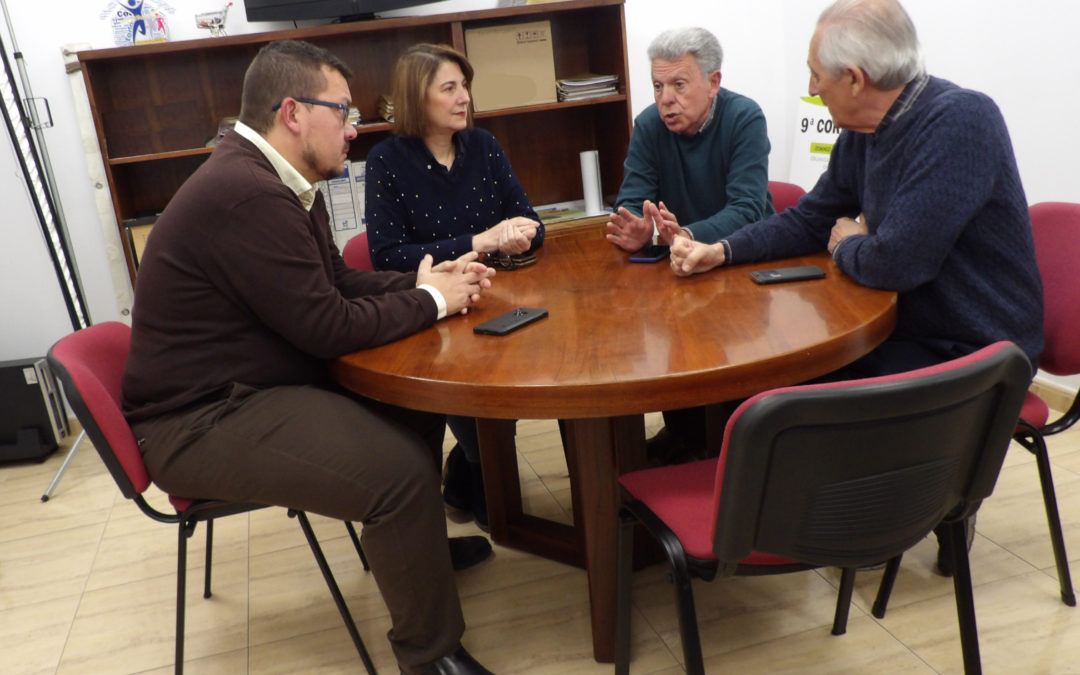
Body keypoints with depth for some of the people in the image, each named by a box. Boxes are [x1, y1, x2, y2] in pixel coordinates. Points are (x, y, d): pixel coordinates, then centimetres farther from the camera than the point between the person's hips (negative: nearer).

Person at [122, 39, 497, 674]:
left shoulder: (278, 181, 7)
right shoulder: (247, 194, -25)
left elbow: (341, 280, 15)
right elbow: (330, 326, -24)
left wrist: (425, 280, 0)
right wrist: (431, 302, -10)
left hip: (259, 383, 10)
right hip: (202, 422, -10)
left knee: (418, 410, 10)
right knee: (401, 470, -23)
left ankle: (419, 545, 33)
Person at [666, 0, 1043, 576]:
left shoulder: (960, 122, -25)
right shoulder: (862, 133, 2)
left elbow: (896, 261, -32)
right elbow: (810, 220, 12)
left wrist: (847, 246, -8)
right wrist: (718, 252, -2)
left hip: (974, 355, -8)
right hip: (908, 329, 8)